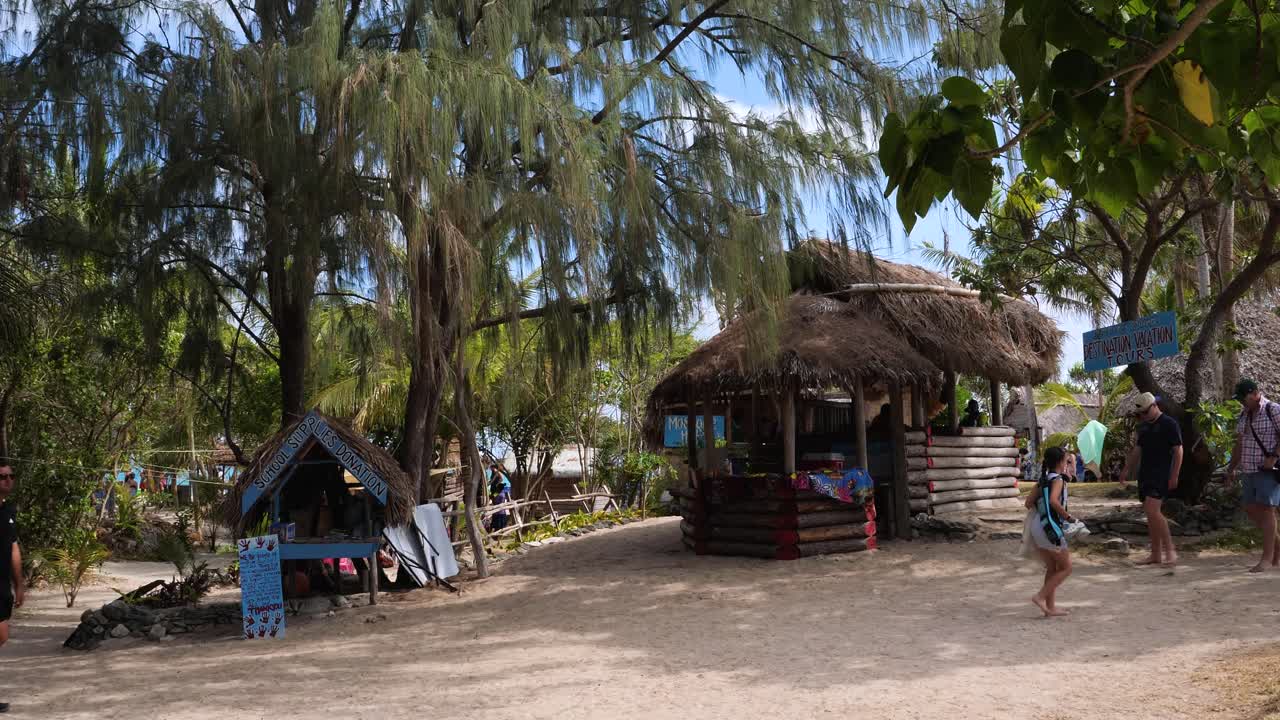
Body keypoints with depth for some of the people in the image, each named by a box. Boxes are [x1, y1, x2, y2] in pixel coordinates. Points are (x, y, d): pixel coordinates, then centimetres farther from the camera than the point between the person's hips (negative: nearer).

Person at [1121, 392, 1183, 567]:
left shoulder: (1169, 424, -7)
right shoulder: (1143, 426, 16)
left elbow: (1178, 451, -9)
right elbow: (1137, 449, 24)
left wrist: (1174, 476, -14)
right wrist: (1127, 469, 15)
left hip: (1161, 475, -8)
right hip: (1145, 474, 8)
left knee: (1153, 511, -19)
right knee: (1150, 514, 8)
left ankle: (1170, 551, -12)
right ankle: (1156, 554, 13)